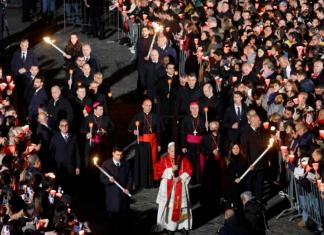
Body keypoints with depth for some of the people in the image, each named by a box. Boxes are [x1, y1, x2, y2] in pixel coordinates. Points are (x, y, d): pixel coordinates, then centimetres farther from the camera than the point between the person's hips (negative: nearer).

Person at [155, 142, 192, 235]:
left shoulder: (183, 159, 0)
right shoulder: (163, 160, -4)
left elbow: (189, 171, -3)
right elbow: (159, 172, -11)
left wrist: (180, 177, -17)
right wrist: (171, 170, -21)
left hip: (181, 187, 1)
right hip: (168, 187, -1)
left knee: (182, 206, 5)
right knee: (169, 207, 1)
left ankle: (183, 225, 16)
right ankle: (170, 227, 10)